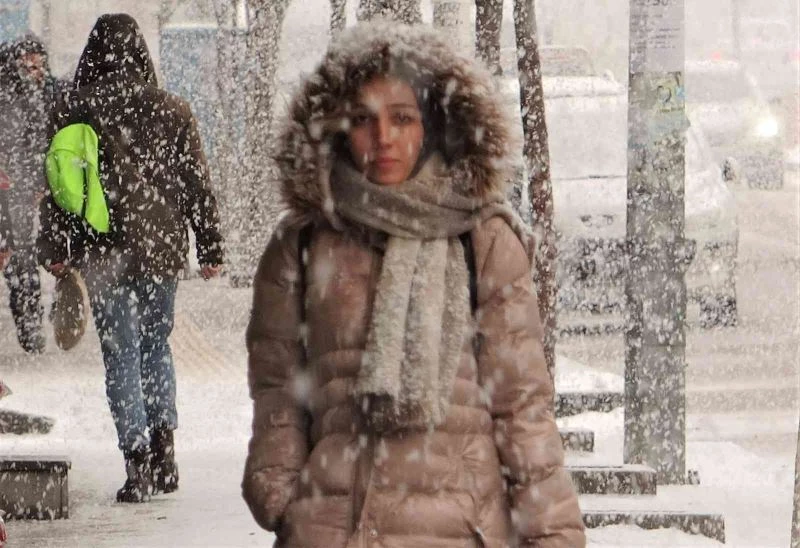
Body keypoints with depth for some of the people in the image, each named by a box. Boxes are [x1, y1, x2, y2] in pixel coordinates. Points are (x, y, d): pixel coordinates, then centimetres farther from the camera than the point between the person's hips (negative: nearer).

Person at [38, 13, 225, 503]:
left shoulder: (74, 112, -5)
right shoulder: (172, 111, -2)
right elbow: (198, 184, 2)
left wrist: (55, 251, 8)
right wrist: (211, 247, 8)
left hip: (103, 254, -1)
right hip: (162, 247, 2)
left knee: (120, 352, 4)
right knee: (156, 342, 18)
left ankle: (137, 455, -3)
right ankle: (163, 437, 5)